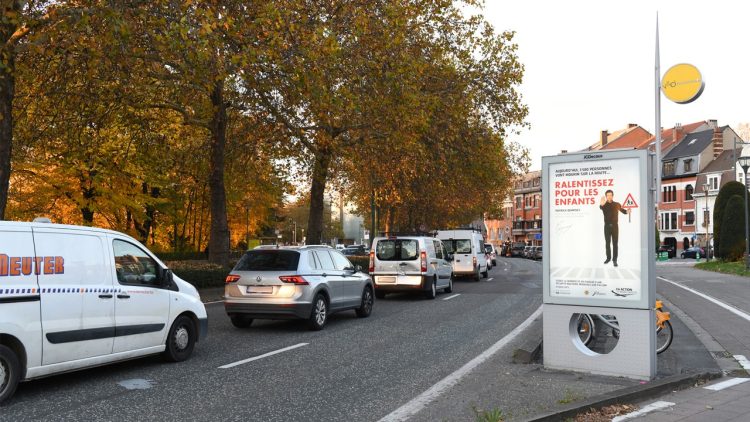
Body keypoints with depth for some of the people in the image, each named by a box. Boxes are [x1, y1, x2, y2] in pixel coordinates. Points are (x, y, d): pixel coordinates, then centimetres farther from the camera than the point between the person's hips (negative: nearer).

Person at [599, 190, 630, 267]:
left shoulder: (617, 204, 4)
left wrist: (627, 211, -7)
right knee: (607, 243, 8)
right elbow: (600, 207, -27)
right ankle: (608, 258, 21)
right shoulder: (604, 205, -2)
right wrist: (601, 204, -54)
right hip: (607, 226, 1)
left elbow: (623, 210, 18)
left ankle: (614, 260, -3)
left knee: (615, 243, -4)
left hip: (615, 226, 0)